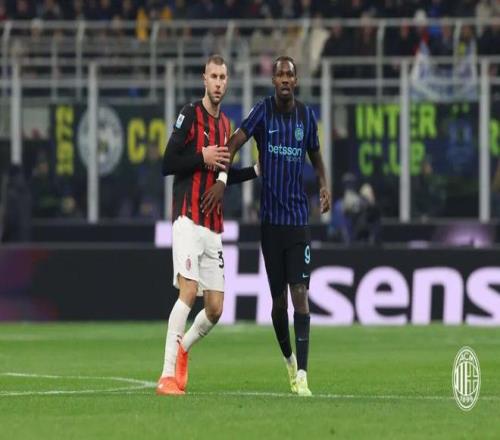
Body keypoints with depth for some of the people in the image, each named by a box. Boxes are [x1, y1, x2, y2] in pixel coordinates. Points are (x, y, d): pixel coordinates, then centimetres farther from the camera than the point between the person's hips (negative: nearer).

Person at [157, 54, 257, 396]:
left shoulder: (226, 125, 16)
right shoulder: (190, 116, -6)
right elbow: (167, 164, -11)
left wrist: (255, 170, 18)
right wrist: (202, 157, -17)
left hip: (214, 226, 7)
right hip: (188, 220, -7)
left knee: (215, 309, 5)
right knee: (189, 291, -19)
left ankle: (182, 348, 31)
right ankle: (168, 374, -18)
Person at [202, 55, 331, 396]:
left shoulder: (307, 116, 5)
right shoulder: (263, 112, -3)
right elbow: (236, 142, -13)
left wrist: (325, 185, 1)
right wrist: (222, 180, -28)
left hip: (299, 218, 0)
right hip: (270, 219, 0)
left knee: (300, 293, -11)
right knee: (278, 298, 6)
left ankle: (302, 375, -16)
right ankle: (289, 359, 32)